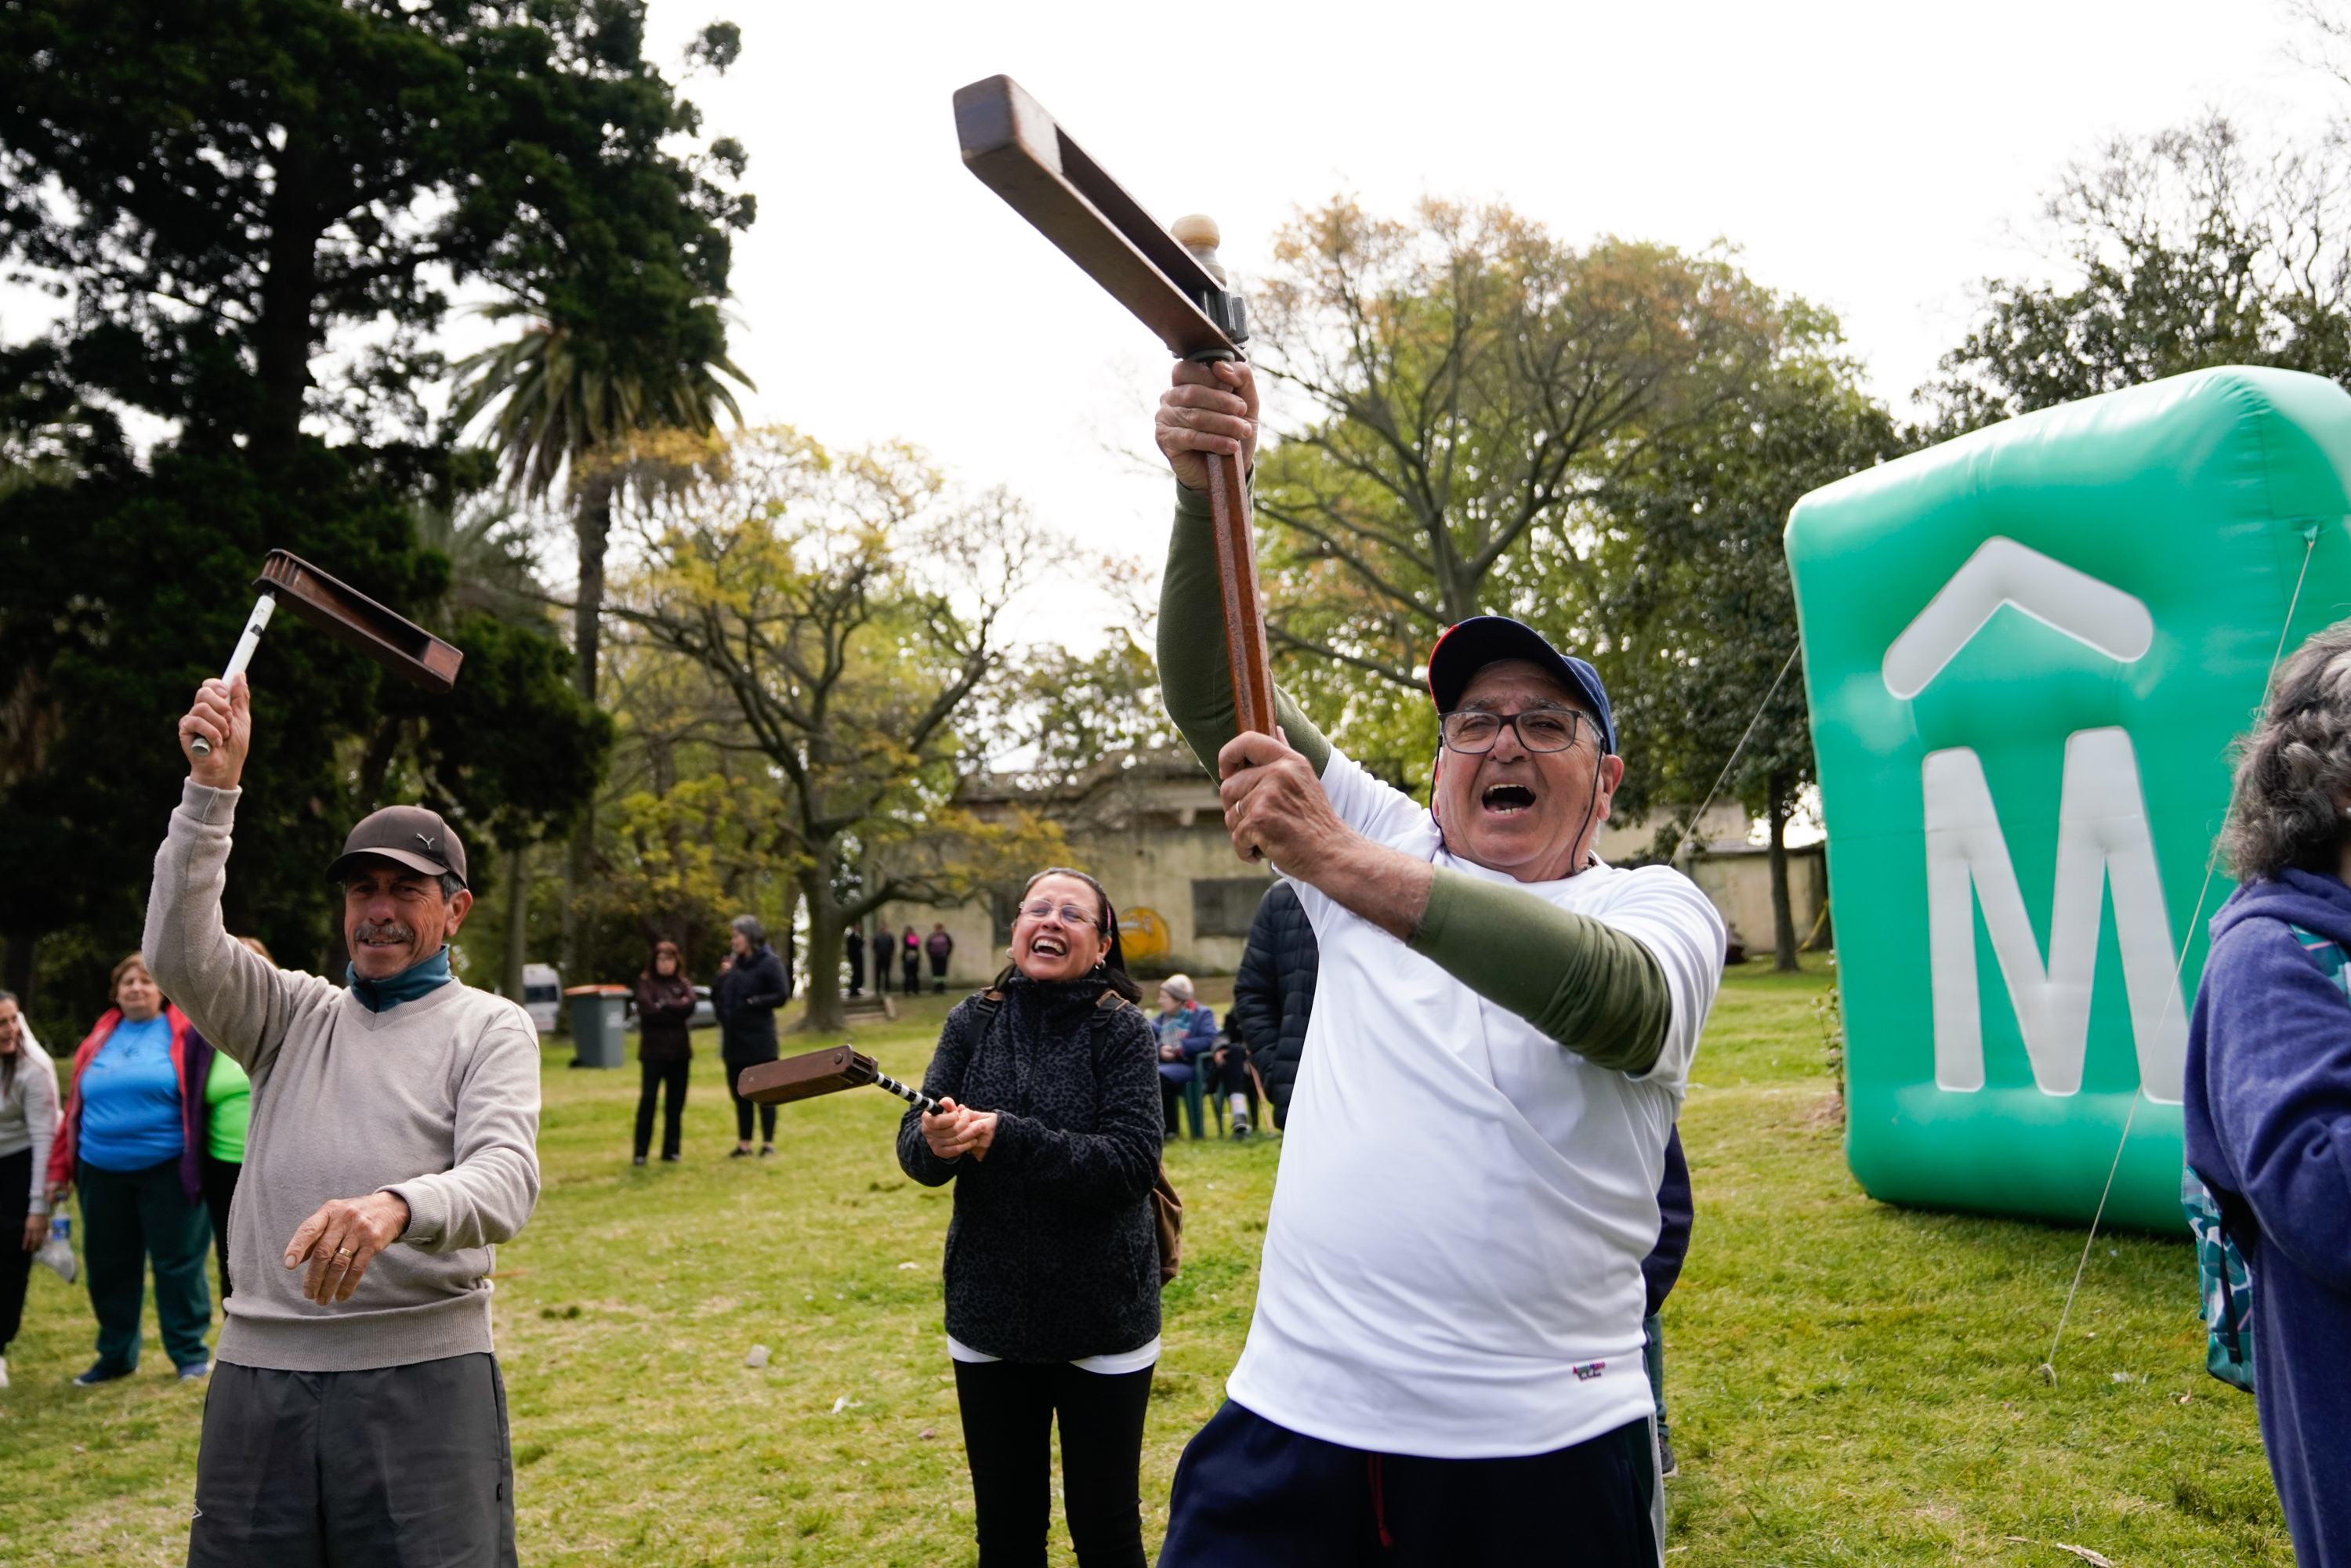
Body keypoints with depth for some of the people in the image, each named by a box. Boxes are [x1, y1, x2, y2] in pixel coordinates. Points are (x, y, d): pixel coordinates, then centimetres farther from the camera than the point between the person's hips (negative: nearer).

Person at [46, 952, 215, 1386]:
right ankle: (116, 1355, 27)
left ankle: (190, 1353, 12)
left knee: (176, 1262, 1)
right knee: (108, 1266, 12)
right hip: (102, 1173, 5)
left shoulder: (185, 1033, -2)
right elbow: (76, 1105, 14)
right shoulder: (100, 1038, 12)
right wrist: (60, 1167, 11)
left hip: (166, 1170, -5)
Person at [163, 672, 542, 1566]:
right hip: (259, 1368, 4)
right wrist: (213, 787, -11)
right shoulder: (294, 1014, 14)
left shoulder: (490, 1027, 2)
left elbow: (507, 1178, -12)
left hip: (424, 1369, -3)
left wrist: (397, 1206, -34)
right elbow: (180, 955, -4)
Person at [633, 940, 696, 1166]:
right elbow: (646, 1009, -13)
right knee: (648, 1099, -7)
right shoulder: (645, 982, 4)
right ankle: (640, 1152, -1)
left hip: (679, 1051, 3)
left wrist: (664, 1005, -10)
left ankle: (671, 1149, 13)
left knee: (676, 1102, 5)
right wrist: (676, 1010, -8)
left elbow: (689, 1006, -7)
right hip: (653, 1050, -3)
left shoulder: (684, 984, 11)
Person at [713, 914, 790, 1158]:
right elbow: (716, 996, 16)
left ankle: (768, 1143, 9)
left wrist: (753, 1002, -17)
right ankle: (744, 1144, 19)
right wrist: (721, 978, -2)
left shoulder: (769, 963, -7)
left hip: (758, 1039, -7)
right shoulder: (734, 964, 13)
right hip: (734, 1039, 7)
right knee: (740, 1093, 11)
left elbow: (782, 996, -15)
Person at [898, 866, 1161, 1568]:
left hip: (1102, 1318, -3)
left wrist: (1008, 1138, -30)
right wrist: (934, 1141, -29)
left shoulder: (1121, 1031, -11)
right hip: (989, 1314, 3)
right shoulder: (972, 1022, -2)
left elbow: (1132, 1162, -21)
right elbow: (912, 1148, -6)